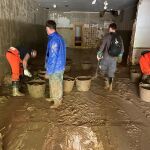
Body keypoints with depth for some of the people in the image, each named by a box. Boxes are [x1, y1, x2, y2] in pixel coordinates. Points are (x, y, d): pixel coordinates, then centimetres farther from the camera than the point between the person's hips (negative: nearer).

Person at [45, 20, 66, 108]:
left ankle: (58, 101, 20)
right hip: (58, 65, 9)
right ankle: (53, 97, 38)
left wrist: (49, 69, -19)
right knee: (53, 83, 22)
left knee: (56, 84, 5)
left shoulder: (54, 40, -24)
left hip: (56, 67, -9)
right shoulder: (58, 37, 8)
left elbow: (53, 57, -25)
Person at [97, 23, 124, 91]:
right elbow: (122, 49, 9)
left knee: (104, 69, 16)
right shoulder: (119, 37, 5)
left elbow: (102, 46, -14)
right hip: (114, 58, 3)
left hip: (106, 57, -3)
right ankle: (110, 86, 15)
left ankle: (107, 84, 12)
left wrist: (98, 54, -3)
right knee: (111, 71, 12)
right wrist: (120, 56, 23)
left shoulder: (107, 36, -9)